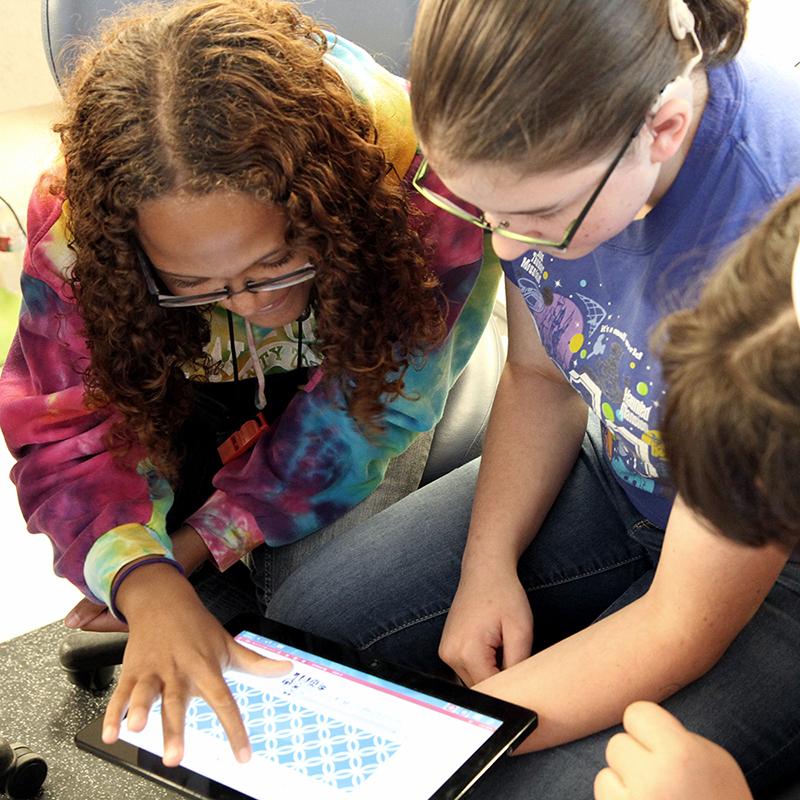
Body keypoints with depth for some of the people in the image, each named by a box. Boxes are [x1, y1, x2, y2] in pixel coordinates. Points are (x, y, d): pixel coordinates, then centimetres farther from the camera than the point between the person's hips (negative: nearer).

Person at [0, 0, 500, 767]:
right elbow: (67, 431, -26)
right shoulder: (77, 223, -35)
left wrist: (207, 542, -27)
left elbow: (373, 398, -28)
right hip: (187, 380, 1)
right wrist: (144, 582, -47)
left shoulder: (413, 170, -41)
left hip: (366, 360, 0)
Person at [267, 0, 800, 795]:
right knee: (309, 620, -3)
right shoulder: (549, 122, -17)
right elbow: (539, 378, 0)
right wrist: (488, 564, -12)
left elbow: (684, 625, -29)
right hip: (619, 470, 6)